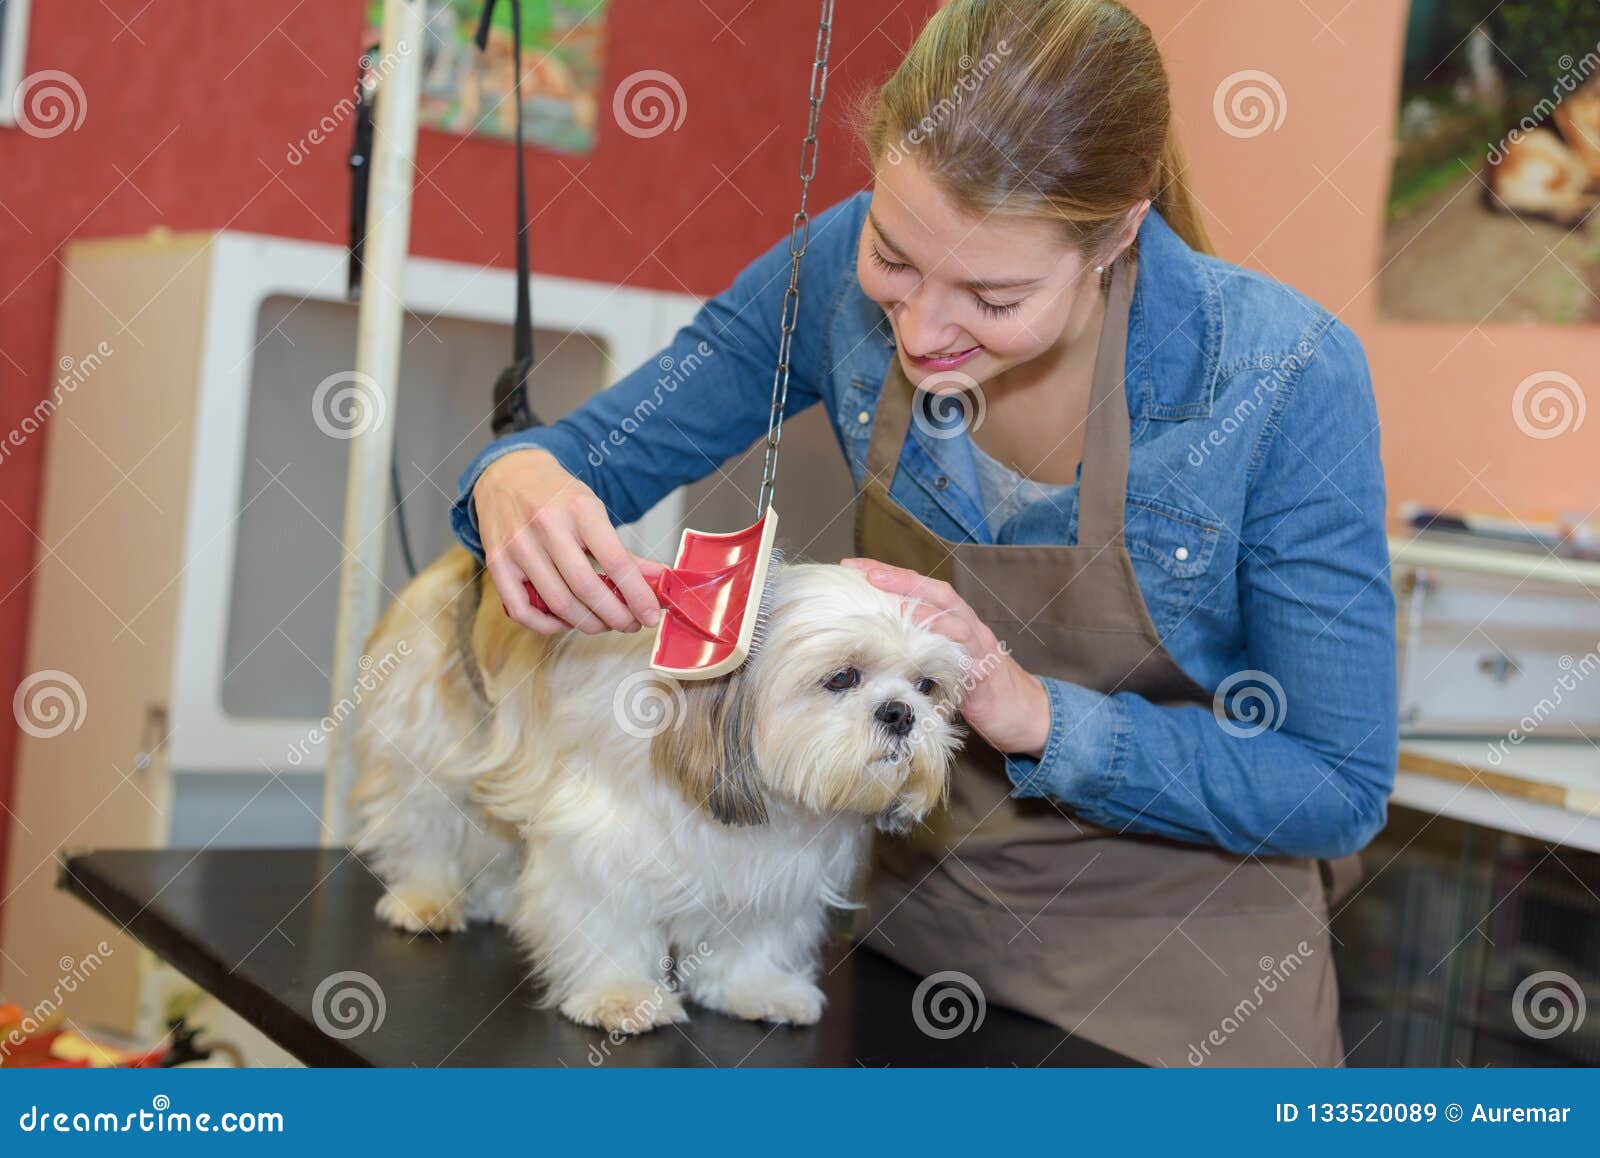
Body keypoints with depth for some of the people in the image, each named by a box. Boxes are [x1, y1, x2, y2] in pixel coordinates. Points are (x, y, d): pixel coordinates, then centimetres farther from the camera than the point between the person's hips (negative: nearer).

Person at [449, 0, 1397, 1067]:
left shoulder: (1287, 376, -27)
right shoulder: (847, 268, -17)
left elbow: (1341, 794, -20)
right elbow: (605, 449, -6)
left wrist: (1038, 713, -32)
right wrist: (518, 474, -31)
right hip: (914, 890, 4)